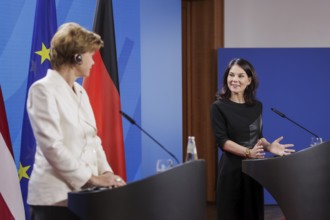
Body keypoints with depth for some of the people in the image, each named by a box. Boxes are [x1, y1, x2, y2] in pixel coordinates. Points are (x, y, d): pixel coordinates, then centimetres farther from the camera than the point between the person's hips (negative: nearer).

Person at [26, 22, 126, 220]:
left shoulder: (80, 92, 15)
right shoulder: (43, 90, -10)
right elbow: (52, 146, -18)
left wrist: (106, 173, -1)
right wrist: (91, 178, -17)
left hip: (83, 193, 8)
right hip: (56, 196, -7)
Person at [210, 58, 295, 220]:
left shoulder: (257, 106, 8)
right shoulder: (219, 107, -7)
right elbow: (222, 141, -13)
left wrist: (269, 146, -5)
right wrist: (248, 152, -25)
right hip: (231, 169, -5)